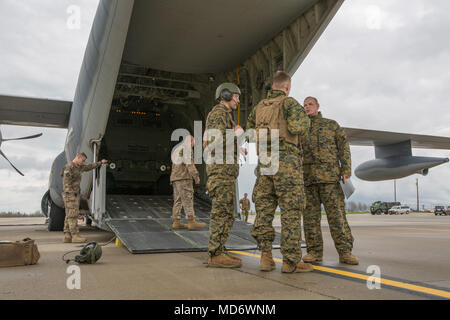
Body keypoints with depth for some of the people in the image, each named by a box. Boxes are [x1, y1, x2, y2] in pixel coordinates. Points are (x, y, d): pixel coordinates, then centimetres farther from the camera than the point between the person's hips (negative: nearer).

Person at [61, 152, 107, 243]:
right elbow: (66, 183, -20)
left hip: (75, 195, 10)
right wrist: (71, 195, -23)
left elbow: (89, 167, 31)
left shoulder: (79, 167, 15)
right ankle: (75, 236, -12)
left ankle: (67, 236, 8)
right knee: (73, 216, -11)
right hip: (69, 195, -10)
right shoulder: (69, 167, -14)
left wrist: (100, 162, 37)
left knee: (69, 216, 7)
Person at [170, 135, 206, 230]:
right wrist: (196, 176, -17)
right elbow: (189, 163, -17)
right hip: (184, 178, -10)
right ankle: (192, 222, -17)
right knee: (188, 199, -13)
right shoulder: (186, 149, -6)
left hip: (175, 178, 10)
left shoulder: (177, 150, 24)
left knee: (178, 200, 5)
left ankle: (176, 222, 1)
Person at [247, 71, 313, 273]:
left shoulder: (259, 107, 18)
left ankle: (266, 256, 5)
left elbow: (249, 130, 25)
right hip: (286, 160, -6)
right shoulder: (289, 102, 0)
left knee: (264, 209, 7)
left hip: (265, 161, 6)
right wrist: (304, 118, 7)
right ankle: (291, 261, -4)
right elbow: (298, 127, -16)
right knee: (291, 211, -4)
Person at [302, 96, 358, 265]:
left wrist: (346, 170, -5)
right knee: (310, 215, 0)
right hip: (307, 178, 3)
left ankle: (345, 252, -3)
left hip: (329, 175, -2)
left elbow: (343, 147, 8)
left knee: (336, 213, -7)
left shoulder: (331, 125, 15)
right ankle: (314, 251, 6)